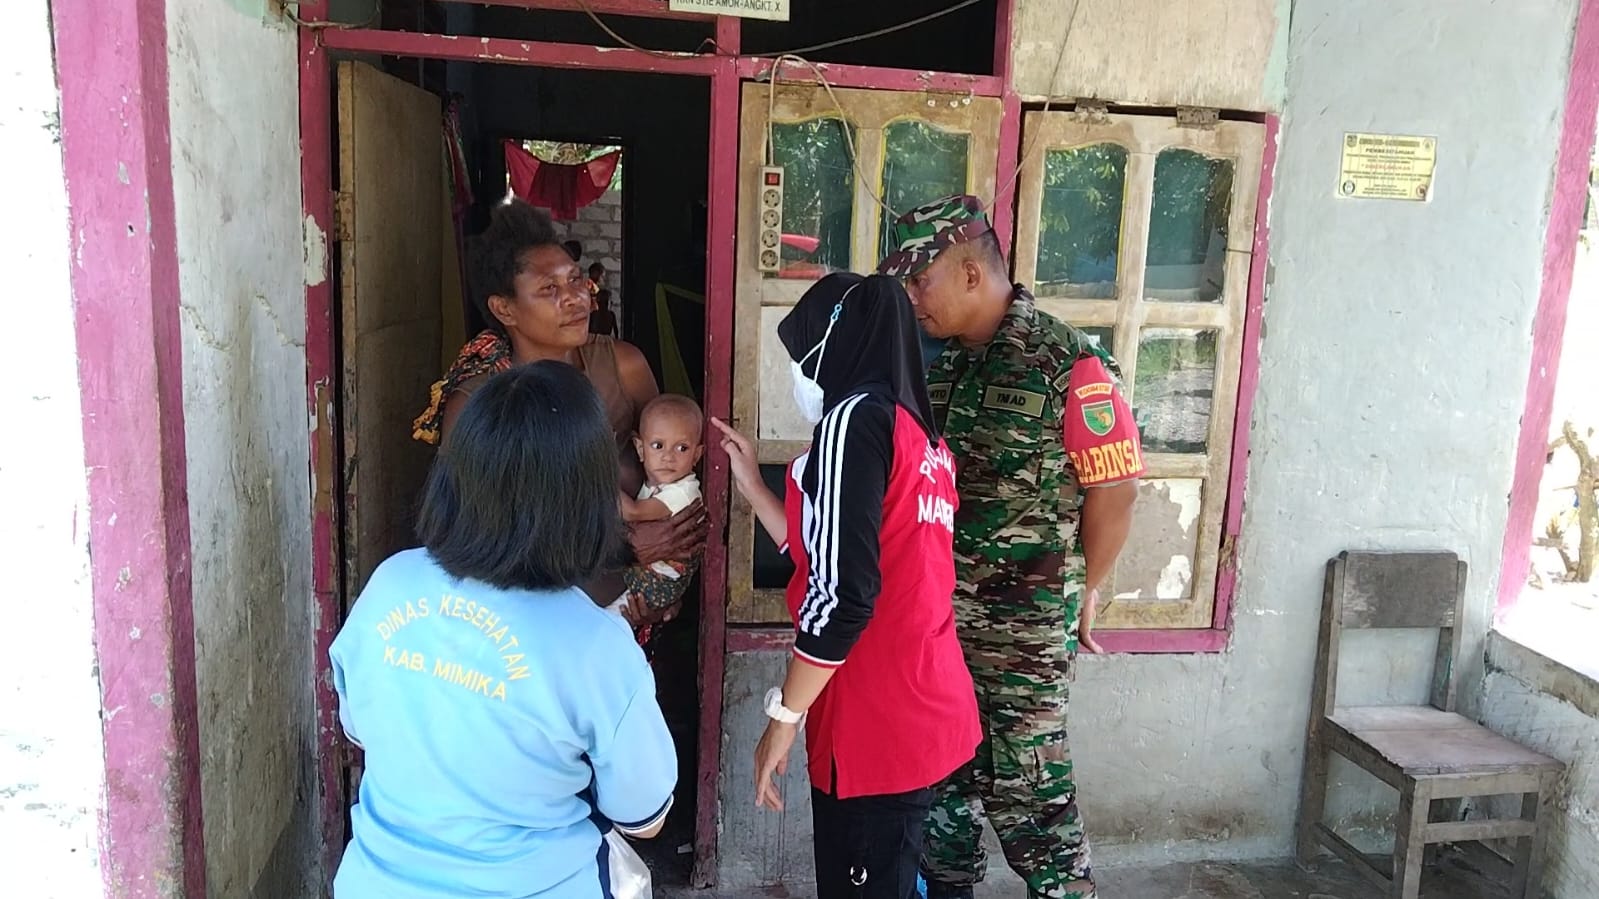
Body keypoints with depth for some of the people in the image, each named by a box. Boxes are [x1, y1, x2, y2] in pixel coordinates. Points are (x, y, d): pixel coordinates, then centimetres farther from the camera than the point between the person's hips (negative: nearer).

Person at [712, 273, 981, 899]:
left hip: (877, 721, -9)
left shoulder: (856, 419, -14)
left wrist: (783, 717, -14)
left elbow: (842, 594, -21)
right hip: (924, 707, 9)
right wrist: (750, 481, 20)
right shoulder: (919, 432, 14)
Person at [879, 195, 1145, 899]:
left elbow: (1113, 488, -12)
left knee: (1027, 786, 4)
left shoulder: (1067, 365, -15)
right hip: (938, 611, 7)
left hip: (1026, 623, -7)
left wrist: (1082, 593, -3)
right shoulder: (936, 361, 6)